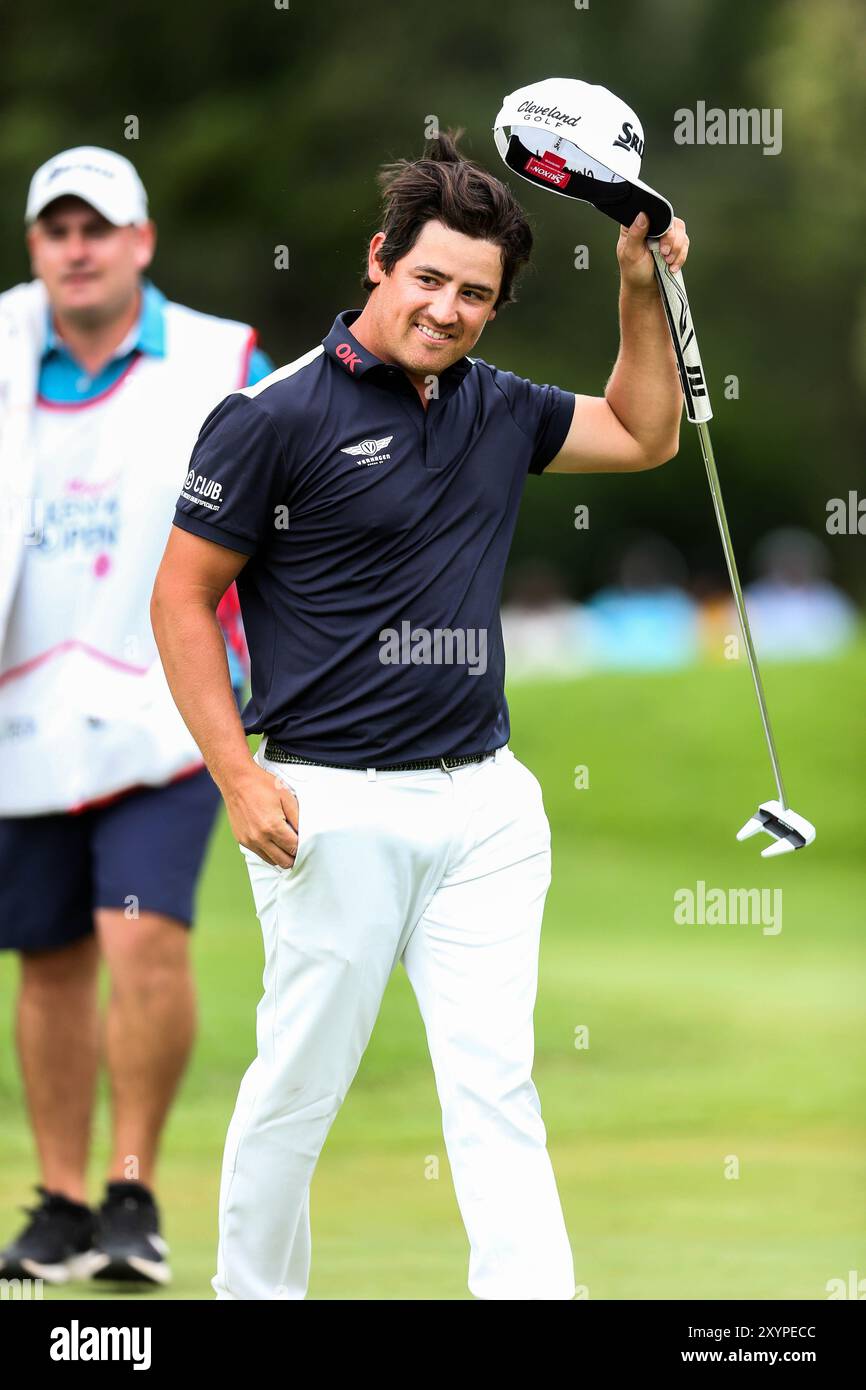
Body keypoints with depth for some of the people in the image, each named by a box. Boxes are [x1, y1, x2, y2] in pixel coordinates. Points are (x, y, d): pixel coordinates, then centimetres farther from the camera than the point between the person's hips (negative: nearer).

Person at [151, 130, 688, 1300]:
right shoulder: (278, 416, -8)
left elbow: (643, 436, 27)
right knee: (300, 1086, 3)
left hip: (486, 803, 5)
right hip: (335, 806, -5)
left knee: (498, 1084, -1)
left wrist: (643, 290, 13)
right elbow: (182, 596, -5)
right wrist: (239, 775, -11)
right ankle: (253, 1291, 20)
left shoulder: (497, 409, 10)